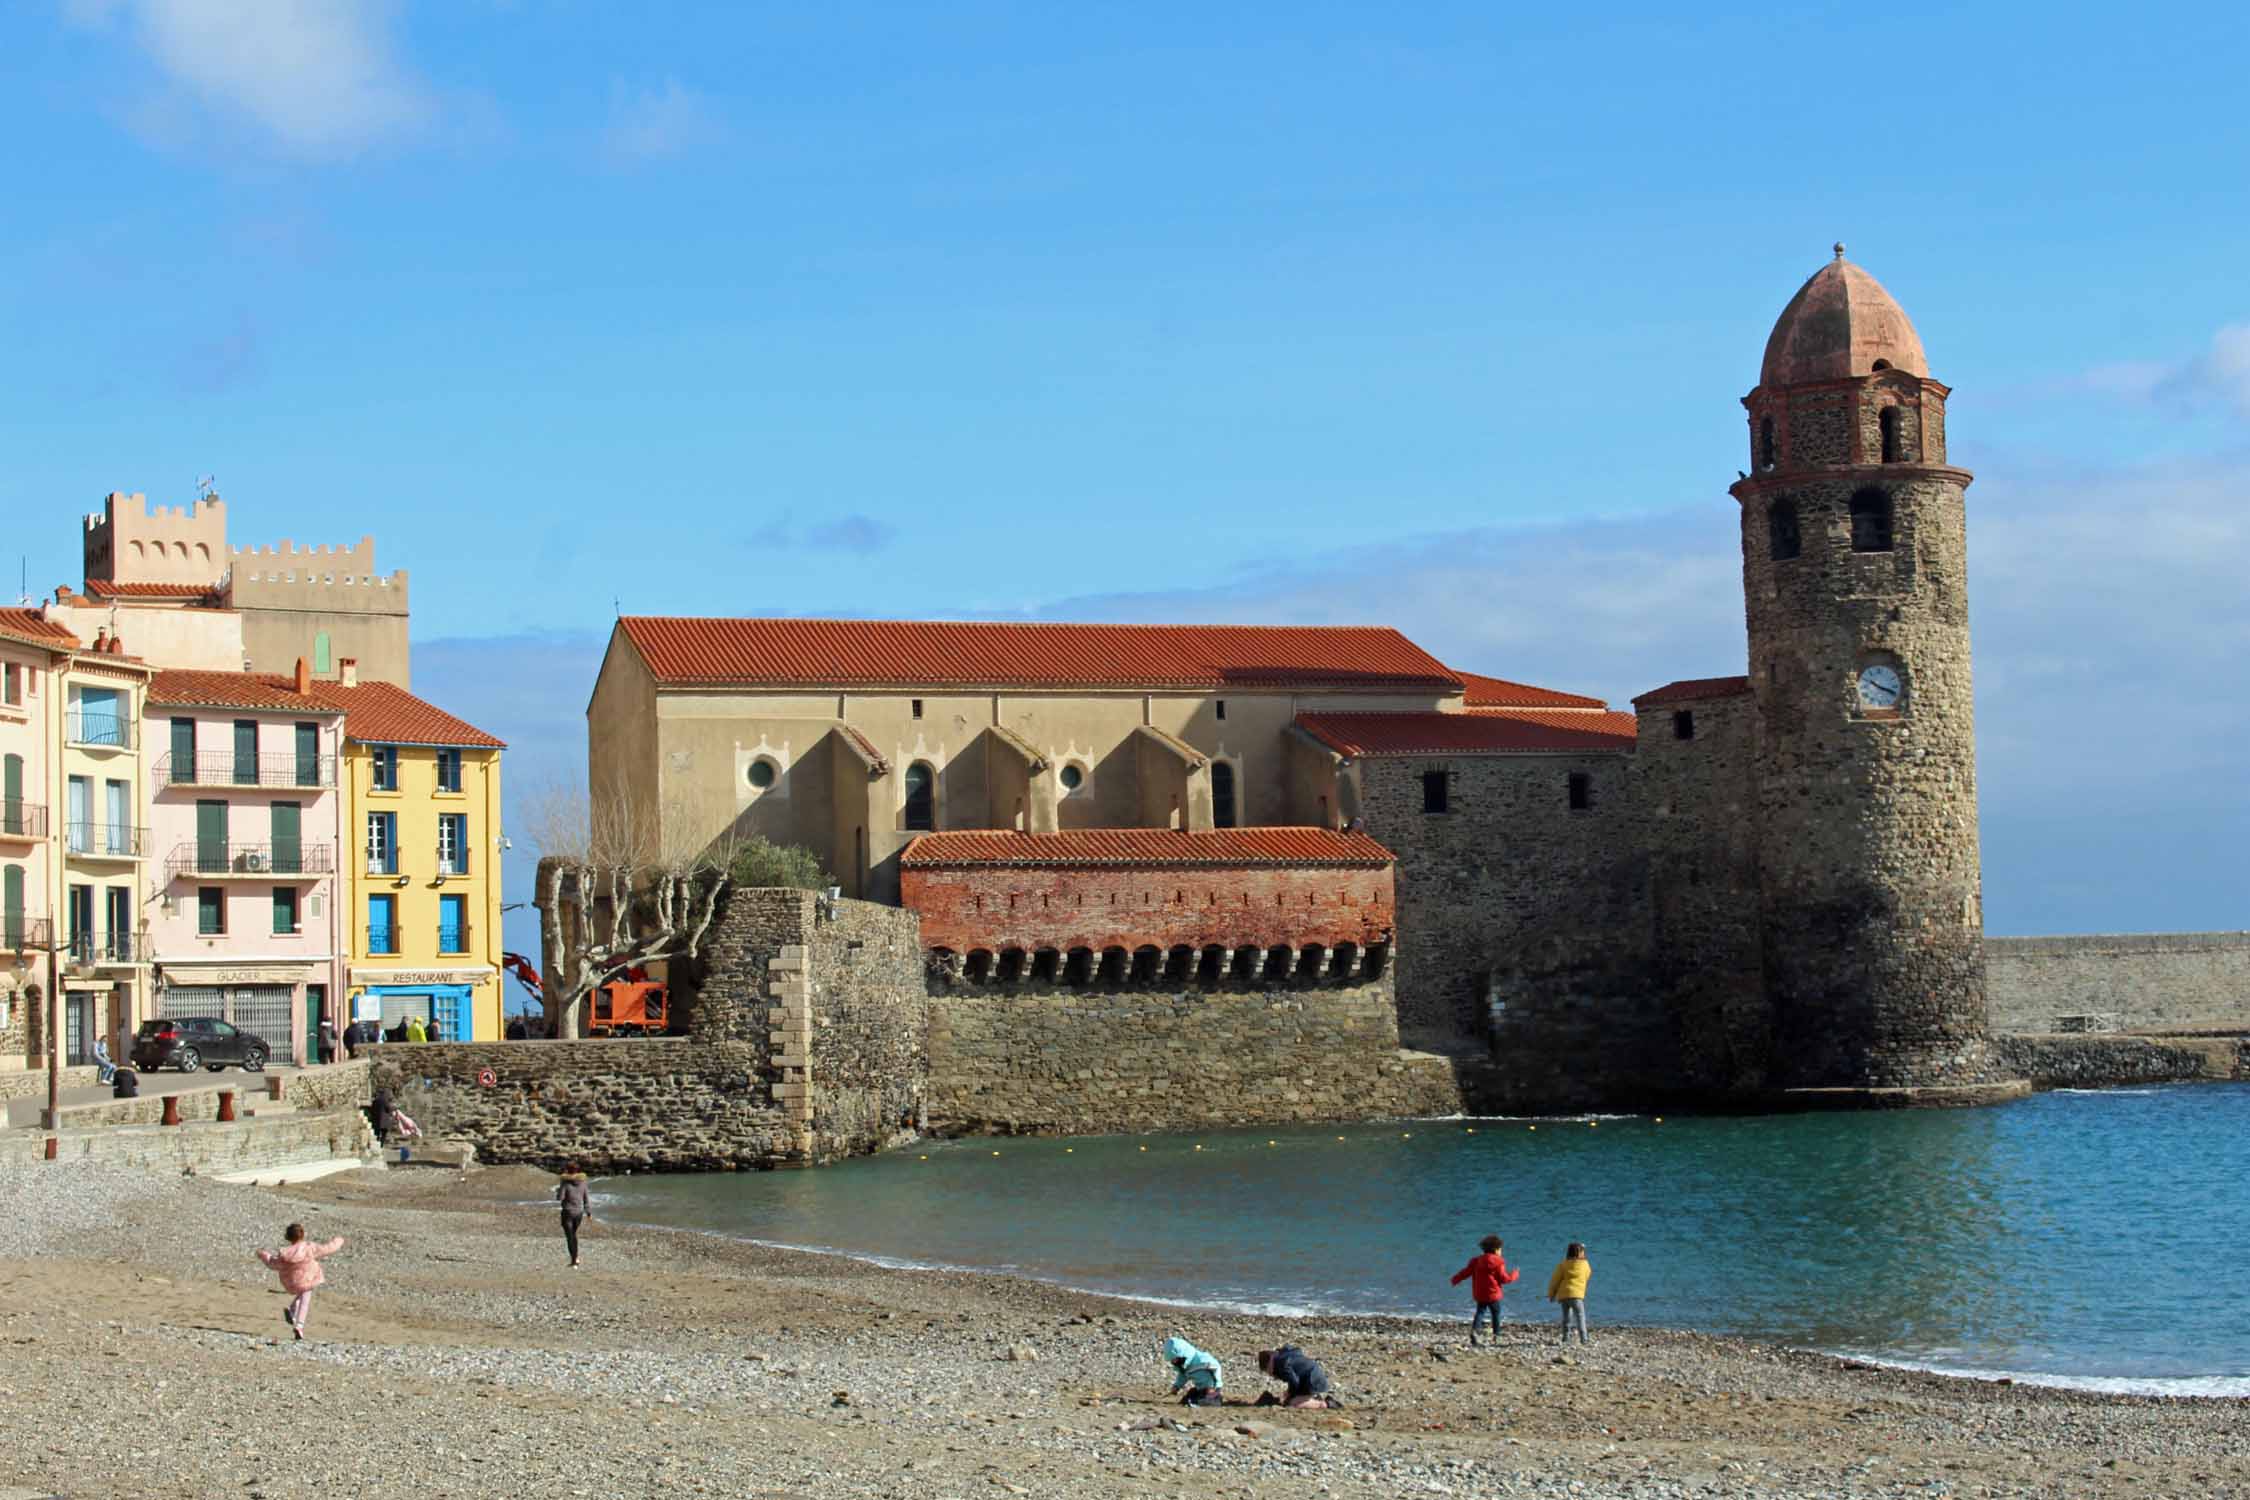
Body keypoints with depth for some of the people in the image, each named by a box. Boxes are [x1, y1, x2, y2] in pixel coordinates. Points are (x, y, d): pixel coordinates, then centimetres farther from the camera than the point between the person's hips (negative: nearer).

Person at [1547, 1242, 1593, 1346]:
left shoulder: (1564, 1264, 4)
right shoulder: (1585, 1264, 2)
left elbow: (1555, 1280, 5)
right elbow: (1587, 1276, 20)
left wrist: (1551, 1294, 16)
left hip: (1562, 1294, 3)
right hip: (1576, 1294, -3)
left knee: (1566, 1316, 16)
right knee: (1580, 1316, -5)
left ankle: (1566, 1338, 14)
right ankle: (1583, 1338, -17)